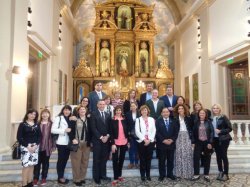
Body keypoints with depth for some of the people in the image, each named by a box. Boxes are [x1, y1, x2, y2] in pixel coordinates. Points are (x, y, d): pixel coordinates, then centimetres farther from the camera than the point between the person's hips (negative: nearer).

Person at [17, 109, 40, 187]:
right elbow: (19, 137, -8)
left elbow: (39, 136, 7)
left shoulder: (37, 125, 10)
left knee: (31, 166, 9)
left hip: (35, 147, 4)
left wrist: (36, 145, -8)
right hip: (25, 147, -4)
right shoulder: (22, 124, -2)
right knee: (26, 166, -7)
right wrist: (27, 145, -14)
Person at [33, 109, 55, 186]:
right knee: (37, 162, 7)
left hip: (47, 146, 0)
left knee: (45, 162, 11)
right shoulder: (38, 123, 0)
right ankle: (35, 178, 20)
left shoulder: (51, 124, -1)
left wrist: (53, 145, -2)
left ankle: (44, 178, 24)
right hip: (38, 146, 0)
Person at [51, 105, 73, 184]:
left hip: (68, 142, 6)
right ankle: (60, 177, 17)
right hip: (61, 143, -6)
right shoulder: (58, 118, -5)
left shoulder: (70, 119, 13)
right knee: (61, 159, 4)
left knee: (65, 159, 13)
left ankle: (62, 176, 27)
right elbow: (53, 130, -13)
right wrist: (64, 130, -18)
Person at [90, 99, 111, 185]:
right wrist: (101, 137, -13)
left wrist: (107, 136, -6)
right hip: (97, 140, -4)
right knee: (97, 159, 4)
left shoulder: (108, 115, 14)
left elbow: (110, 127, 9)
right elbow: (93, 128, -9)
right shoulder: (93, 114, -2)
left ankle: (103, 175, 22)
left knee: (104, 158, 9)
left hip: (106, 139, 4)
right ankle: (96, 177, 15)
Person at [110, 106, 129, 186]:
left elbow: (127, 131, 10)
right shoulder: (112, 120, -4)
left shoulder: (124, 120, 5)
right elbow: (111, 133, -7)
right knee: (115, 159, -1)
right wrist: (112, 144, -14)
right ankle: (115, 178, 9)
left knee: (122, 159, 13)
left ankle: (119, 175, 28)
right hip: (116, 142, -3)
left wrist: (128, 141, 9)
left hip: (124, 142, 3)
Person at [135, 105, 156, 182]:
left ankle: (148, 174, 19)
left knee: (149, 159, 8)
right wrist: (144, 140, -12)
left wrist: (149, 139, -8)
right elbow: (137, 131, -5)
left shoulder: (152, 119, 9)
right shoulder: (138, 119, 2)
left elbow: (154, 131, 3)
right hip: (141, 142, -2)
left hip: (150, 142, 2)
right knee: (142, 159, 4)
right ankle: (142, 175, 14)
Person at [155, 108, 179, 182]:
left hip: (171, 143, 2)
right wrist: (163, 140, -16)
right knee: (162, 160, 5)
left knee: (171, 160, 10)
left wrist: (172, 139, -11)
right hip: (161, 144, -2)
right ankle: (162, 175, 17)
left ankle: (170, 174, 24)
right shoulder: (158, 121, 1)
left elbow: (176, 132, 3)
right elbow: (157, 132, -7)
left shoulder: (173, 121, 9)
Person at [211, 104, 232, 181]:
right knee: (218, 156, 10)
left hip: (223, 139, -4)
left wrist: (220, 131, -18)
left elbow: (230, 128, -8)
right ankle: (220, 172, 23)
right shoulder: (211, 118, 3)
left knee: (224, 156, -2)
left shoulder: (223, 117, -8)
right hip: (215, 140, 4)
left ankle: (226, 174, 10)